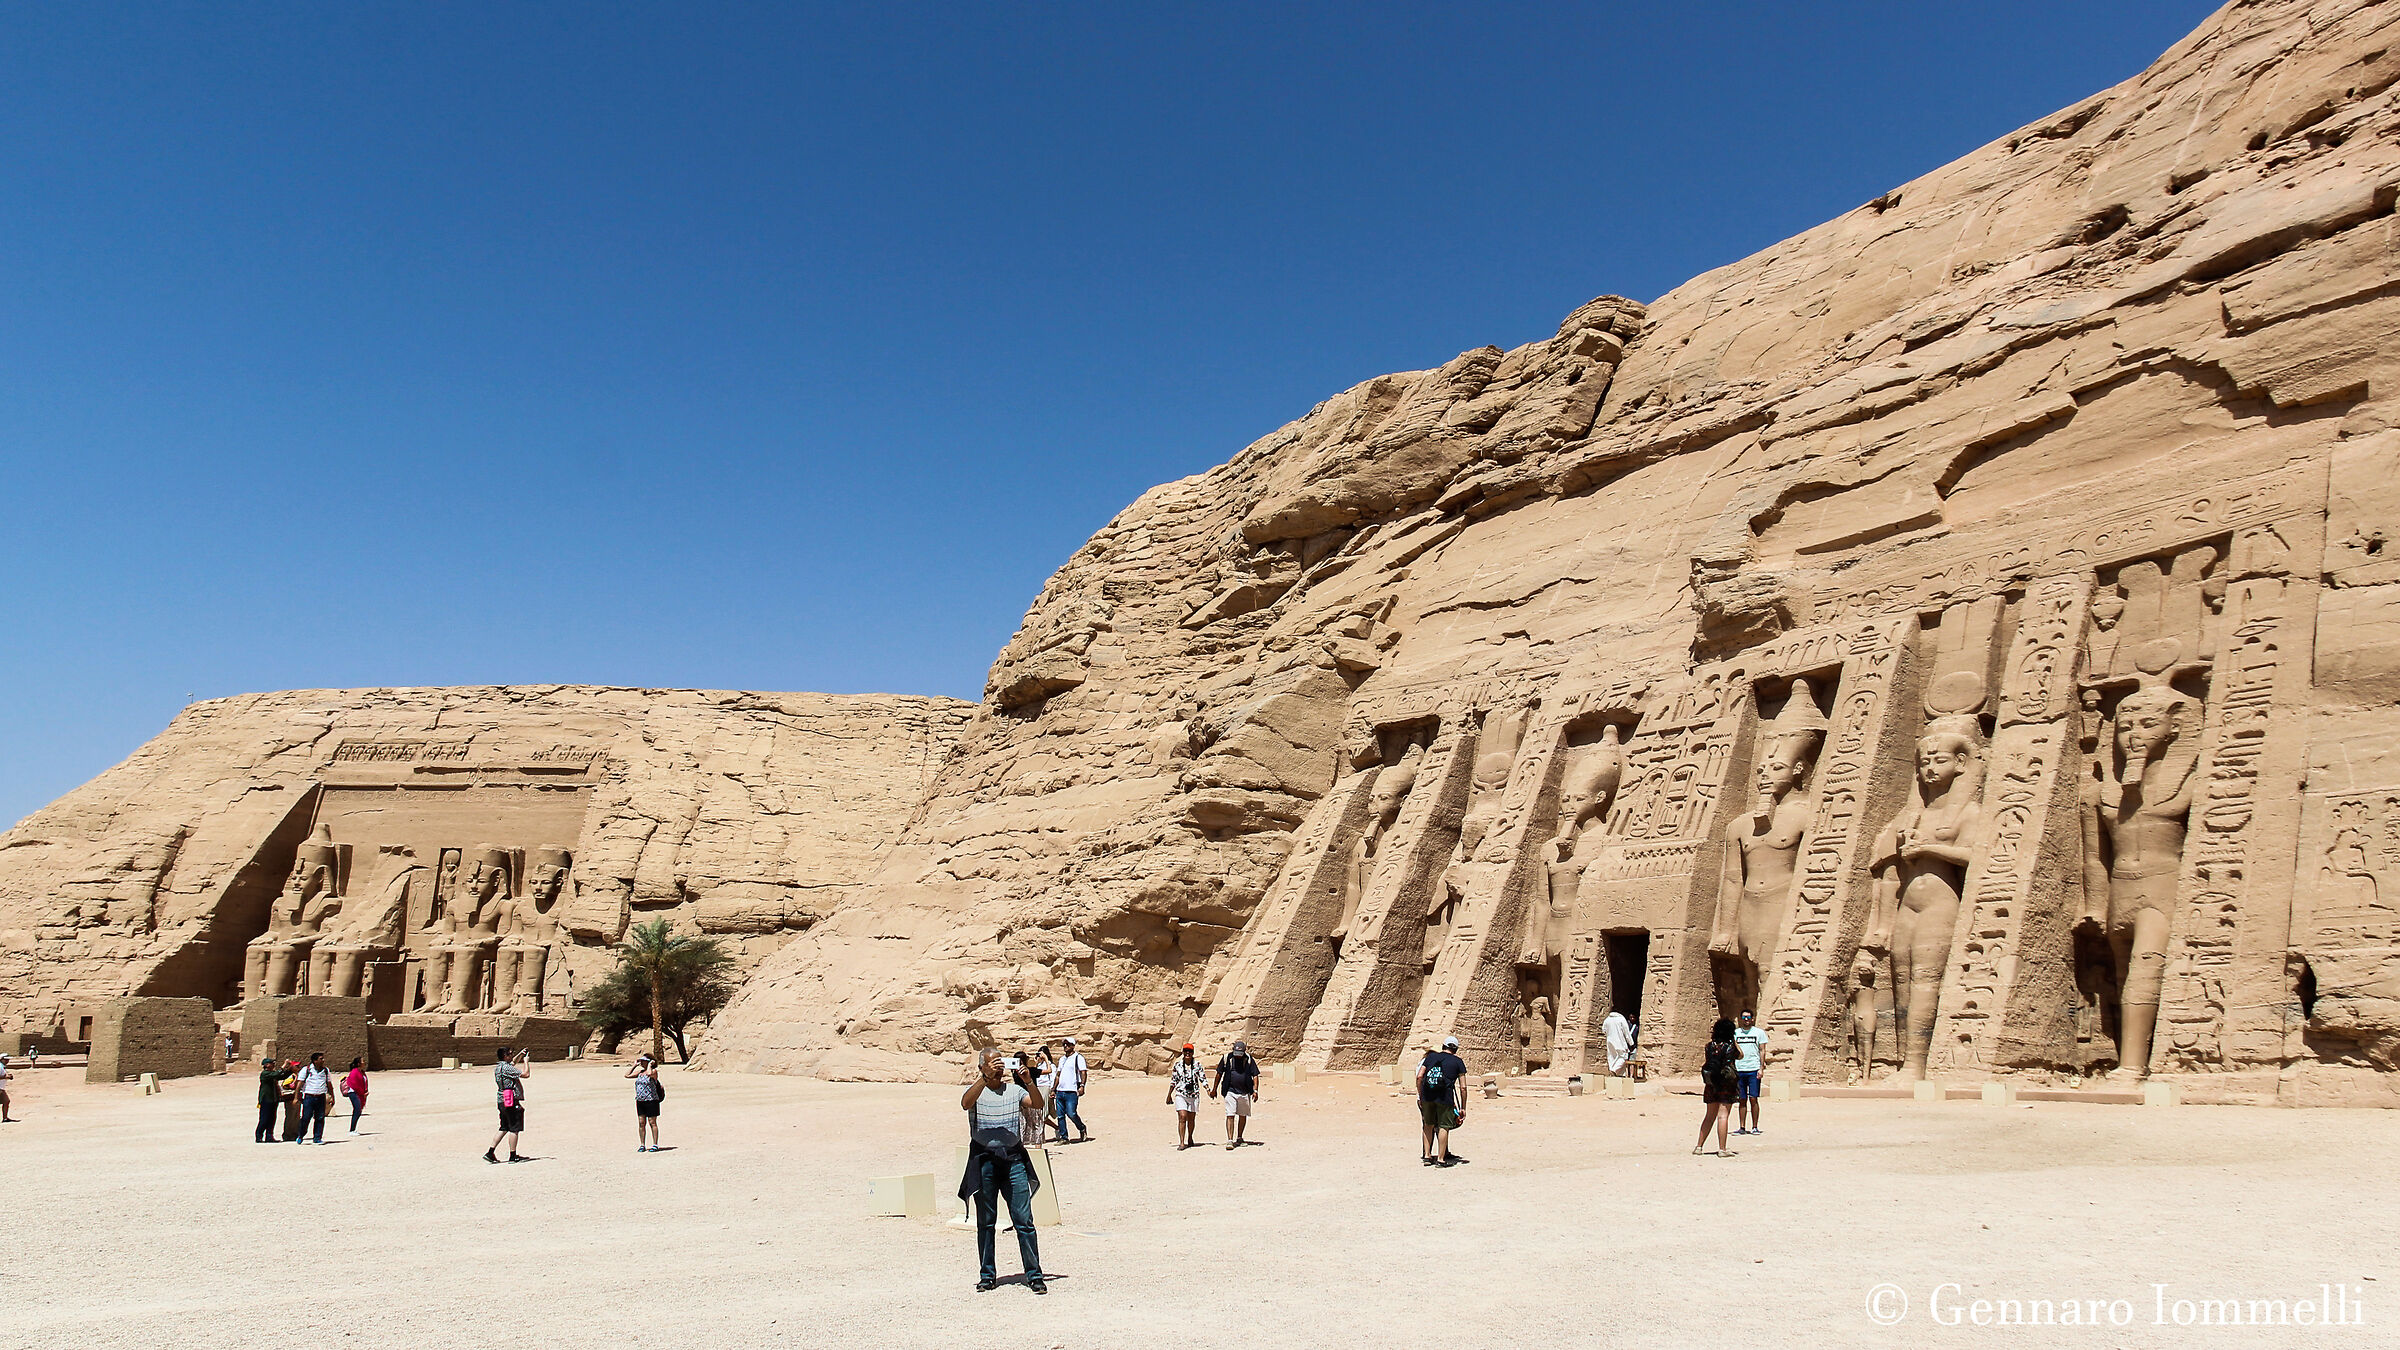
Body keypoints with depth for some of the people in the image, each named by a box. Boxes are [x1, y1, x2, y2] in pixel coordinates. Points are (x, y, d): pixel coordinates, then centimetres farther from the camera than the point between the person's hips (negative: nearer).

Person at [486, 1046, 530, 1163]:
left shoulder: (498, 1067, 12)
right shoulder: (506, 1068, -17)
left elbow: (513, 1062, 34)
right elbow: (526, 1074, -17)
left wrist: (520, 1054, 23)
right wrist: (526, 1061, -5)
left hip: (502, 1101, 10)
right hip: (512, 1102, -10)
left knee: (504, 1128, 16)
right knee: (514, 1129, -2)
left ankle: (490, 1153, 14)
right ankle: (513, 1156, 2)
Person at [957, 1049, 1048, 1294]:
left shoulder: (1014, 1089, 10)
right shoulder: (975, 1090, 4)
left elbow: (1038, 1104, -6)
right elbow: (965, 1104, -19)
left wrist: (1028, 1081, -22)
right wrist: (986, 1077, -30)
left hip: (1014, 1158, 1)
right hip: (984, 1160, -1)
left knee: (1024, 1220, -3)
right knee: (985, 1222, 6)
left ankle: (1034, 1275, 1)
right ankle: (988, 1276, 16)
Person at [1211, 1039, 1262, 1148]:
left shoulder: (1249, 1059, -3)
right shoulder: (1227, 1058, -3)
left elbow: (1255, 1076, 0)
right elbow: (1219, 1073, 8)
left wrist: (1255, 1090, -11)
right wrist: (1214, 1089, 13)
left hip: (1244, 1092, 2)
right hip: (1230, 1091, -2)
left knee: (1243, 1116, 12)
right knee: (1230, 1115, -10)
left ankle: (1239, 1138, 27)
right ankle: (1230, 1140, -11)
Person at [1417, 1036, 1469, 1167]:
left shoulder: (1431, 1057, 15)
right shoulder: (1458, 1062, 8)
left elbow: (1419, 1077, 7)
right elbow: (1463, 1087, 3)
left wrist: (1420, 1097, 14)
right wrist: (1463, 1108, 7)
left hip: (1427, 1096, 3)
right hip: (1445, 1097, -3)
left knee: (1429, 1125, 16)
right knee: (1444, 1126, 3)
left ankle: (1427, 1156, 19)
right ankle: (1441, 1159, 3)